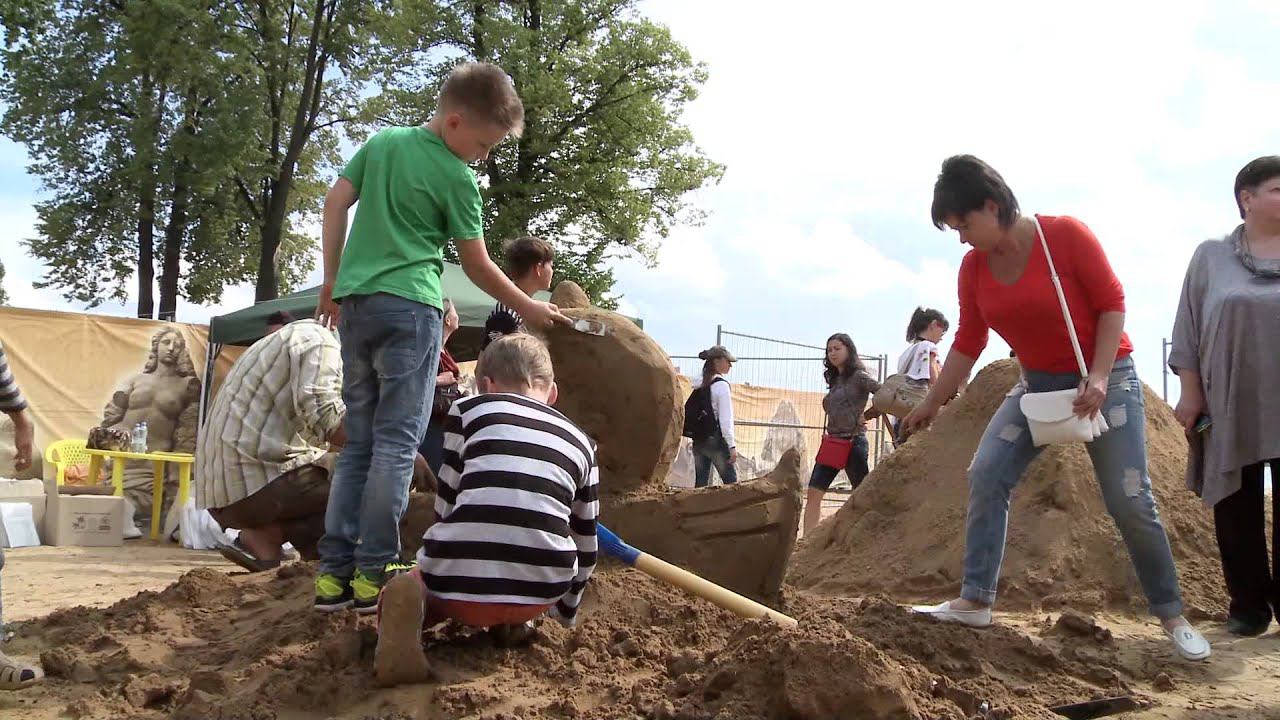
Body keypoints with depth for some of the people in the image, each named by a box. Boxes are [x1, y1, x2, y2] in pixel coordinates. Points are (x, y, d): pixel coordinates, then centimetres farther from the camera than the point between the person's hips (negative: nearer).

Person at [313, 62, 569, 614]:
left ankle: (334, 572, 6)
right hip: (409, 307, -7)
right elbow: (477, 266, 1)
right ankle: (372, 574, -6)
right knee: (396, 444, -4)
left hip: (355, 304, 7)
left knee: (358, 443, 10)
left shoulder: (381, 142, 13)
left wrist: (332, 281, 17)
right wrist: (527, 308, 14)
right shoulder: (457, 180, -4)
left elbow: (335, 203, 12)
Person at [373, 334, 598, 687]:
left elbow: (447, 507, 11)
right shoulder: (580, 442, 18)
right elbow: (585, 546, 24)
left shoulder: (468, 409, 11)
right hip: (542, 590, 3)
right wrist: (566, 612, 40)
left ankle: (415, 604, -4)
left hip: (460, 579, -3)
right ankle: (513, 618, 10)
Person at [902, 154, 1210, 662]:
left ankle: (1172, 616, 8)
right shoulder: (974, 268, -4)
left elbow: (1111, 303, -14)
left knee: (1129, 501, -8)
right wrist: (930, 405, 7)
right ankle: (975, 601, -6)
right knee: (986, 476, -10)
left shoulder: (1066, 235, -19)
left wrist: (1098, 378, -24)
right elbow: (967, 345, 4)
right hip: (1037, 384, 5)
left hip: (1105, 378, -5)